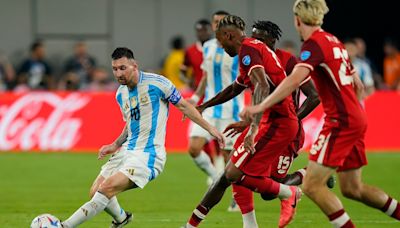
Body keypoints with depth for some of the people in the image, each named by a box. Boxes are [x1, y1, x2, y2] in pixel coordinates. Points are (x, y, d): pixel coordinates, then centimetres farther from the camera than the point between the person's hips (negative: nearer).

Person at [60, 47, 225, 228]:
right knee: (96, 192, 3)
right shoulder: (121, 94, 10)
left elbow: (184, 106, -1)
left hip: (147, 155, -8)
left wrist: (210, 128, 0)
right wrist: (115, 145, 11)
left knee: (106, 189, -23)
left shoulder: (156, 83, -11)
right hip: (127, 151, 8)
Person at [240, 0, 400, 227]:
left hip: (340, 121, -9)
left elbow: (294, 80, -28)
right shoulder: (334, 41, 14)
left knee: (312, 185, -11)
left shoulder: (314, 44, -12)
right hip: (357, 119, 9)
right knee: (352, 189, 17)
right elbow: (357, 85, 21)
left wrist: (260, 106, -30)